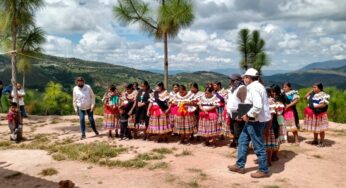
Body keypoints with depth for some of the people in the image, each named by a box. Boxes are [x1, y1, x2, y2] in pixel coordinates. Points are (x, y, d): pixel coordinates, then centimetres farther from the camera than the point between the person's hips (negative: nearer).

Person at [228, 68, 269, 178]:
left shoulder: (254, 88, -19)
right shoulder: (256, 86, 14)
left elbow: (258, 106, -30)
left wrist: (248, 115, -20)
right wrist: (246, 114, 11)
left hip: (255, 121, -11)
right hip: (252, 120, 11)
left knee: (258, 146, 1)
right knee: (242, 141, 17)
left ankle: (263, 170, 15)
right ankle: (240, 166, 26)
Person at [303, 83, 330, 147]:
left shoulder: (324, 95, -13)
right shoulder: (313, 94, 8)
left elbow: (324, 104, -21)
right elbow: (305, 97, 17)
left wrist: (314, 106, -23)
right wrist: (311, 91, 6)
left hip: (320, 114, -7)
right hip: (313, 114, 7)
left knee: (320, 129, 0)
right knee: (314, 128, 16)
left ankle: (322, 142, 9)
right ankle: (315, 140, 27)